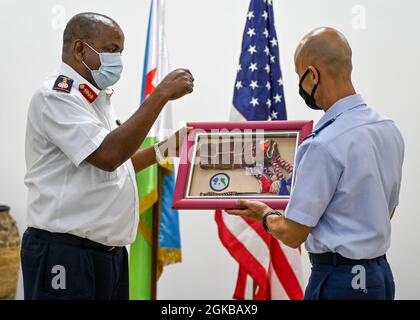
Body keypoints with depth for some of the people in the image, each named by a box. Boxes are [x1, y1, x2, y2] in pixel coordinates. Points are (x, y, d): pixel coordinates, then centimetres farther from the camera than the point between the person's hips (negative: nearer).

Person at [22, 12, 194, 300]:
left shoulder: (97, 99, 17)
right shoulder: (57, 96, -12)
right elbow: (107, 155, -25)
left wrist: (164, 149, 16)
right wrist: (161, 94, -22)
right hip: (66, 254, -9)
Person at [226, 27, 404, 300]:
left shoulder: (325, 144, -22)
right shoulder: (389, 129, 3)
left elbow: (292, 234, -15)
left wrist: (265, 215, 6)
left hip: (339, 280, -8)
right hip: (382, 275, 8)